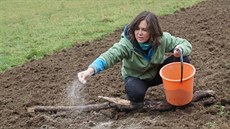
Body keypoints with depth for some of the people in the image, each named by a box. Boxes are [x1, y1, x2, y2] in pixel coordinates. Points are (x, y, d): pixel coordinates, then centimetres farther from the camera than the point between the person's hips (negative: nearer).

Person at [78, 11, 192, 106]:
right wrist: (91, 70, -68)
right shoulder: (127, 43, -31)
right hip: (135, 77, -3)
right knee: (136, 93, -37)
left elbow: (186, 44, -10)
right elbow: (110, 55, -49)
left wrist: (180, 49, -37)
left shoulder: (162, 39, -22)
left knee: (182, 60, -19)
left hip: (156, 72, 3)